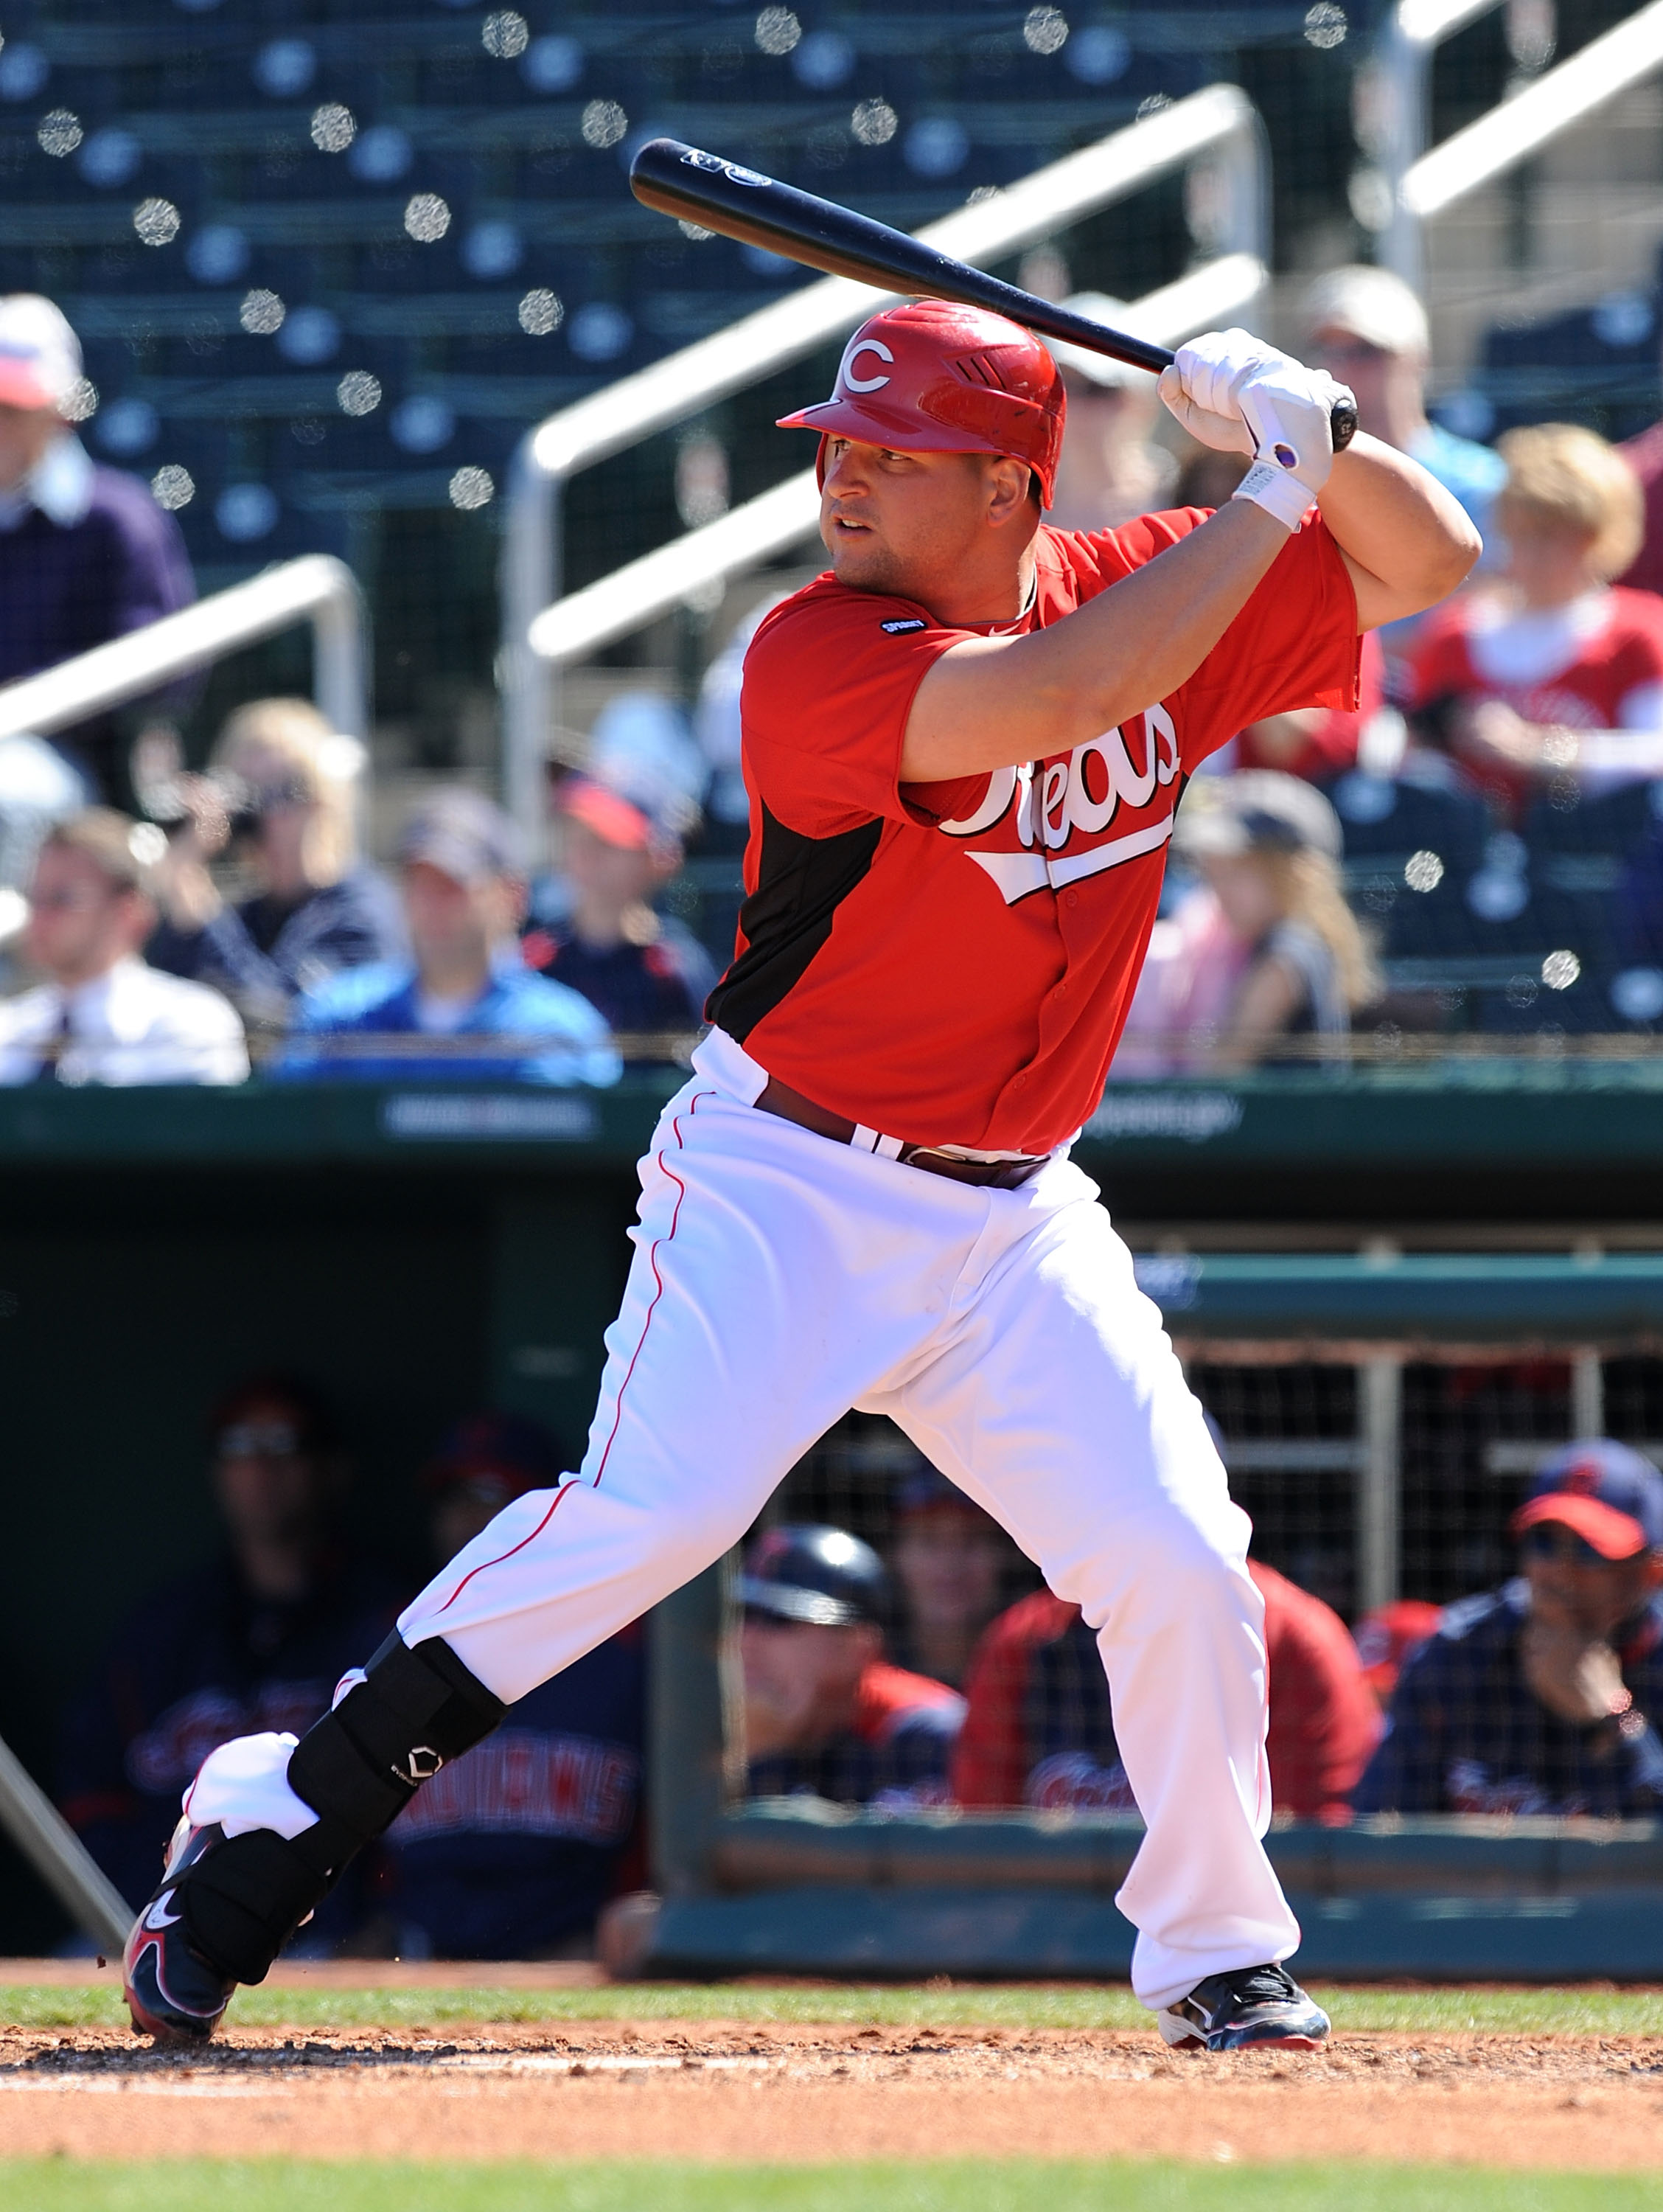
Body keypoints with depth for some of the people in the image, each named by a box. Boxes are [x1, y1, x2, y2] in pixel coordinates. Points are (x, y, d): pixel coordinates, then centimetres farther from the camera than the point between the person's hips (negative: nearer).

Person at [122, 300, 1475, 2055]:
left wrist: (1318, 429, -13)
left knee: (1182, 1566, -4)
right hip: (789, 1178, -5)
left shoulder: (1145, 591, 1)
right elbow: (1061, 696, -32)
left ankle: (1217, 1956, 16)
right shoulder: (821, 651, -16)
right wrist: (1271, 488, -25)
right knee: (650, 1512, -21)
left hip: (1010, 1217, 5)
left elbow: (1430, 562, 7)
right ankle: (264, 1830, -12)